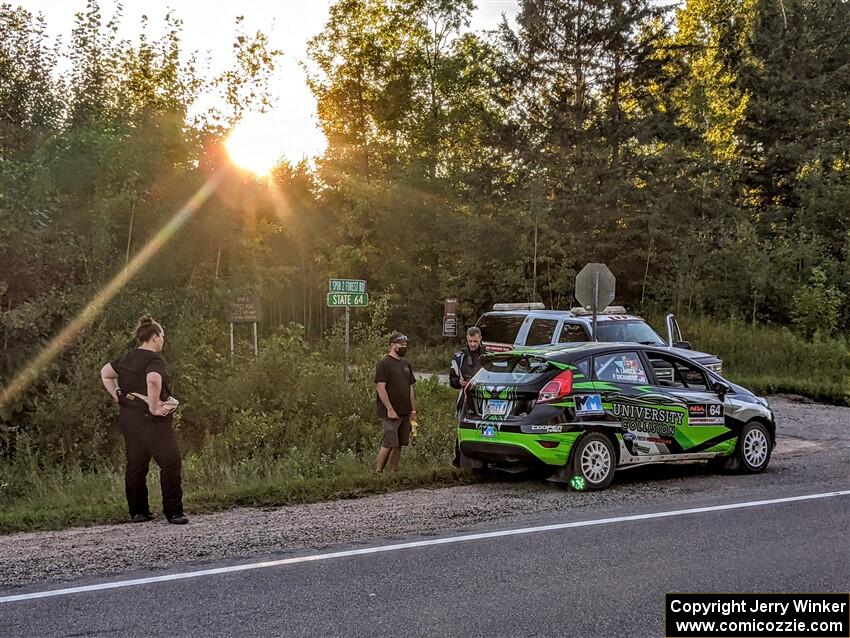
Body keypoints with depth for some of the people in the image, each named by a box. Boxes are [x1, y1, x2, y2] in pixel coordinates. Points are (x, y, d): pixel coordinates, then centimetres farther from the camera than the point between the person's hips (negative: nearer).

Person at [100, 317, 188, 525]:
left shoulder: (127, 358, 13)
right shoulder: (154, 359, -13)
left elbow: (105, 373, 26)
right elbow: (153, 380, -34)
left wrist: (116, 395, 20)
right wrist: (154, 407, -23)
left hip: (127, 416, 9)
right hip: (151, 420, -9)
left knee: (135, 465, 14)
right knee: (170, 462, -4)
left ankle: (138, 512, 20)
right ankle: (173, 512, -4)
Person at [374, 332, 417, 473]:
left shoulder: (406, 364, 16)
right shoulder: (384, 363, -8)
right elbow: (380, 388, -14)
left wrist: (413, 410, 14)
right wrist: (390, 409, -18)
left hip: (404, 413, 7)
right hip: (390, 413, -7)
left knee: (398, 445, 9)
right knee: (388, 444, -12)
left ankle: (393, 472, 16)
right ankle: (377, 472, -6)